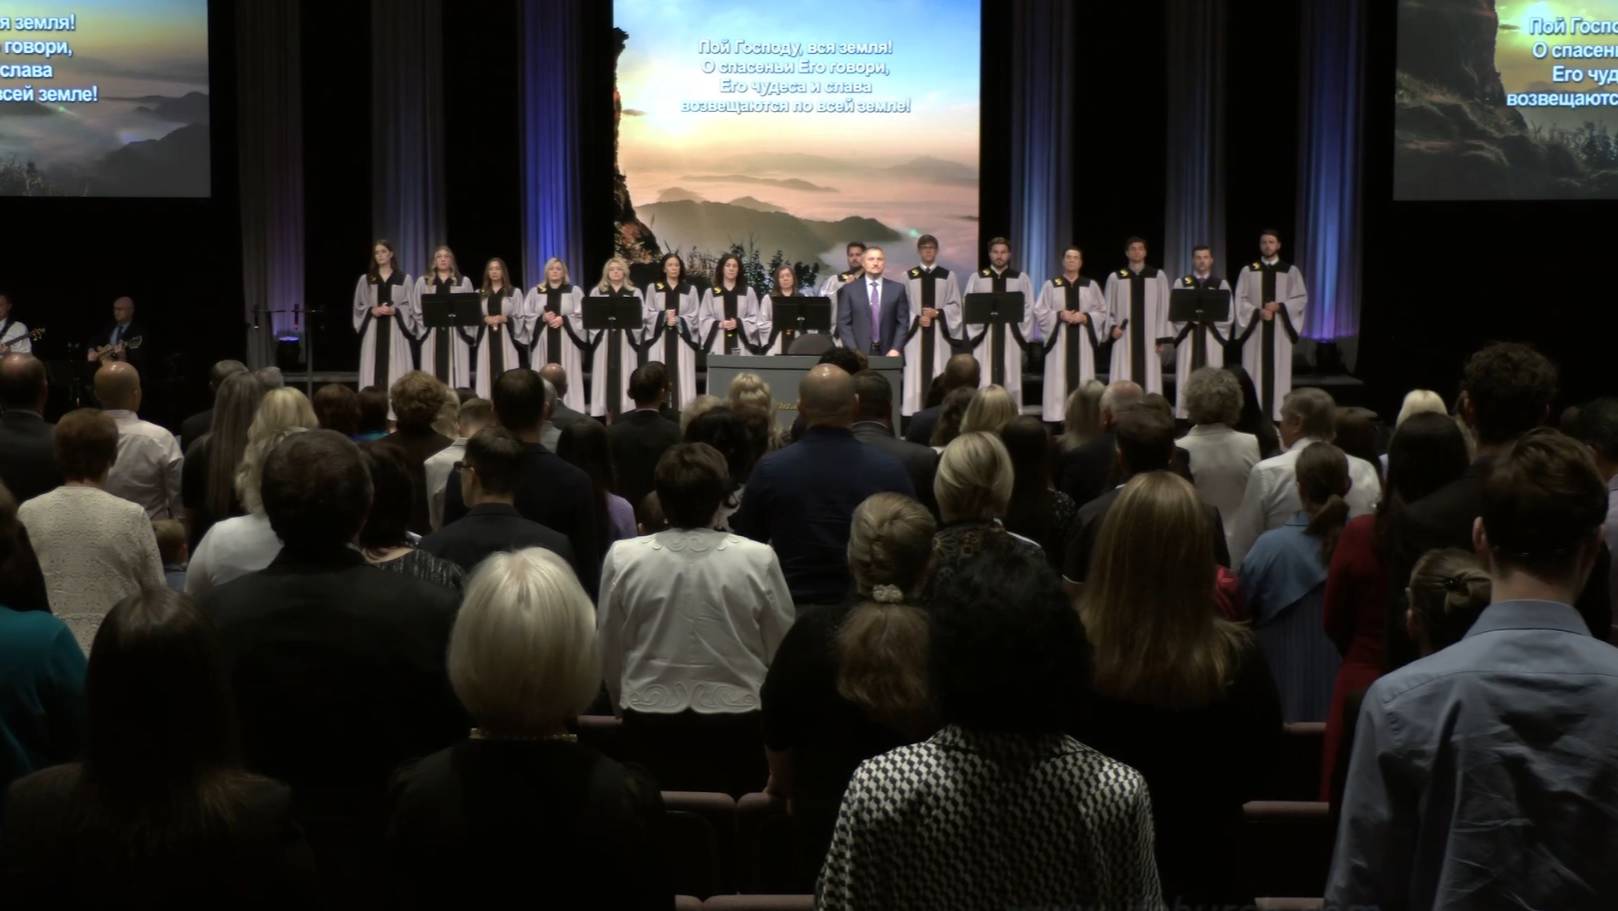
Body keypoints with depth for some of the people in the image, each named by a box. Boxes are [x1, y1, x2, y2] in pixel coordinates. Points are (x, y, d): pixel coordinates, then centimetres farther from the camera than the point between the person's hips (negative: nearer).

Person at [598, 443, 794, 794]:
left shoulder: (623, 558, -8)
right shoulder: (759, 559, -11)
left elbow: (610, 652, 2)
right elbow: (782, 651, 0)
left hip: (650, 725, 1)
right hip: (736, 724, -1)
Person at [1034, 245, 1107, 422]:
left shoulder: (1091, 286, 9)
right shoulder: (1050, 285, 4)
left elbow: (1102, 313, 7)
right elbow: (1039, 312, 1)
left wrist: (1085, 317, -10)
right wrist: (1060, 315, -13)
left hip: (1082, 341, 1)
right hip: (1059, 340, -1)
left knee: (1082, 381, -1)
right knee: (1058, 380, -5)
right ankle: (1057, 418, -3)